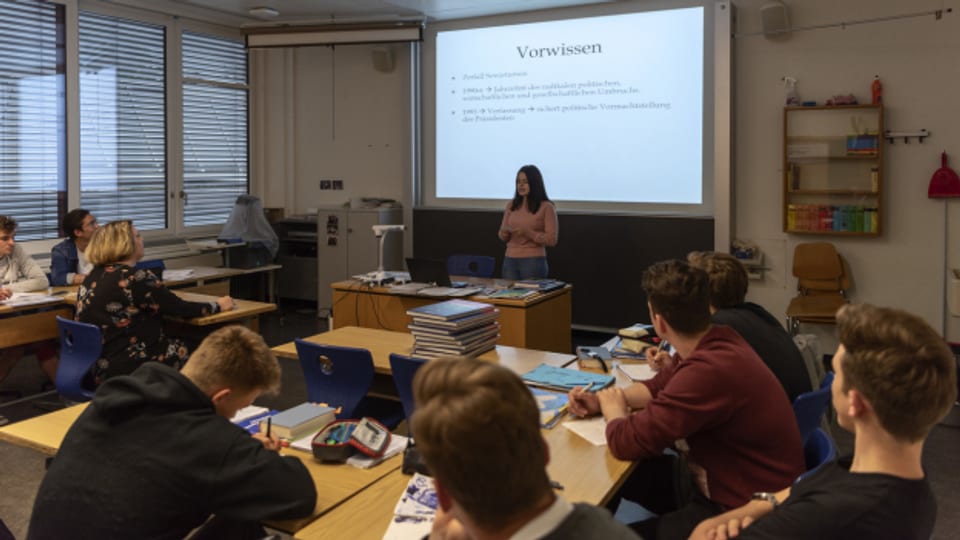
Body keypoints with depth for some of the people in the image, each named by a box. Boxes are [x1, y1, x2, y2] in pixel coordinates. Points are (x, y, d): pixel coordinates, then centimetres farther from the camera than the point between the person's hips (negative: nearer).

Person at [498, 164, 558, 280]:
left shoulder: (546, 207, -6)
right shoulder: (511, 205, 8)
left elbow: (551, 240, -9)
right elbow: (503, 237, 13)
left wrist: (528, 232, -19)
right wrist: (505, 232, -9)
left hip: (534, 262, -4)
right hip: (510, 260, 4)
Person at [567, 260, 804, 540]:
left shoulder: (711, 370, -34)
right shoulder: (714, 342, -3)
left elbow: (627, 441, -28)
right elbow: (660, 386, 15)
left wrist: (614, 410, -6)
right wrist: (600, 400, 0)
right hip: (717, 477, 9)